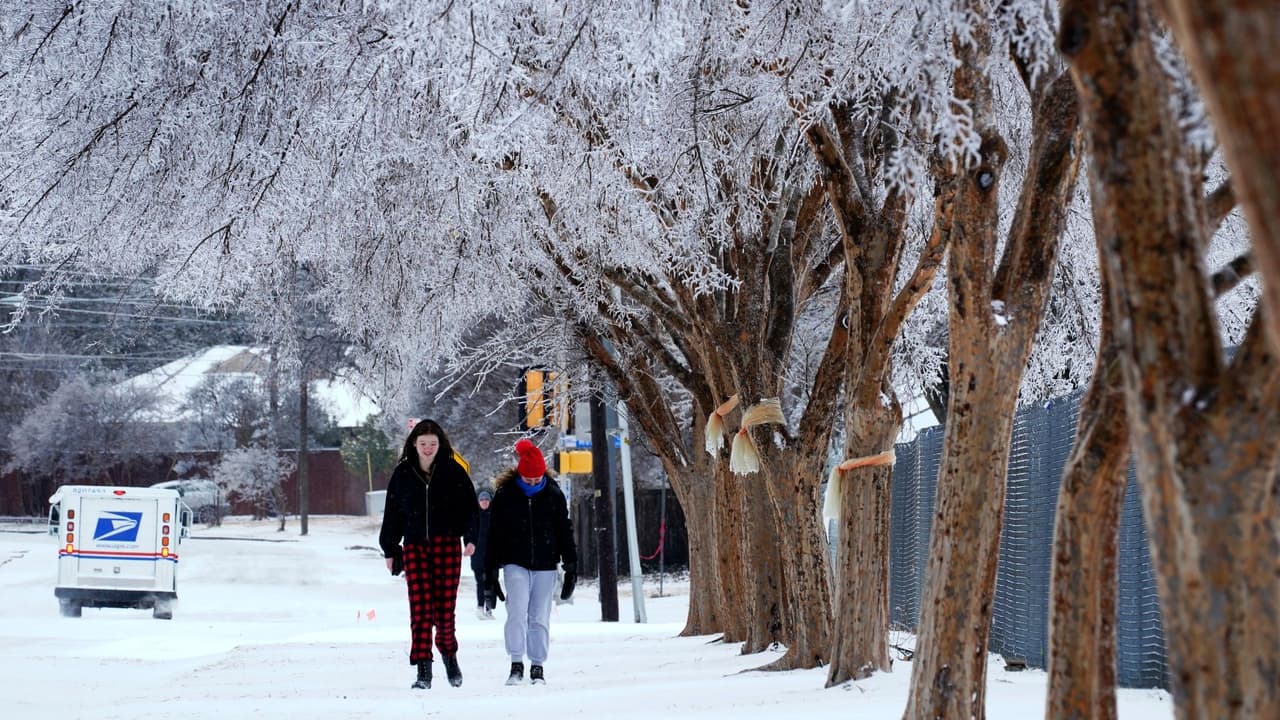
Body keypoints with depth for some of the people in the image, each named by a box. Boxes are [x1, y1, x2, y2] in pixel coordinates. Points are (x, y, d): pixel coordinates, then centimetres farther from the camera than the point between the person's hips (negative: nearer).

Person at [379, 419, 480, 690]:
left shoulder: (453, 472, 3)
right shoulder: (402, 474, 7)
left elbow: (470, 506, 5)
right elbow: (392, 514, 14)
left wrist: (470, 538, -7)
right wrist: (390, 550, 13)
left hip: (446, 545, -1)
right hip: (415, 546, 1)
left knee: (444, 606, -2)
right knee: (420, 607, -6)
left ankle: (449, 654, 24)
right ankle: (423, 670, -4)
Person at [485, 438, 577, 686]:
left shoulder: (553, 495, 2)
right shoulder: (505, 495, -1)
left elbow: (565, 531, 9)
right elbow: (494, 533, 3)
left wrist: (571, 565, 6)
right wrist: (490, 570, 1)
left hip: (545, 565, 1)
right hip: (516, 564, -1)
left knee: (540, 617, 4)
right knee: (517, 612, -14)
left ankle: (537, 666, 14)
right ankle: (516, 664, -8)